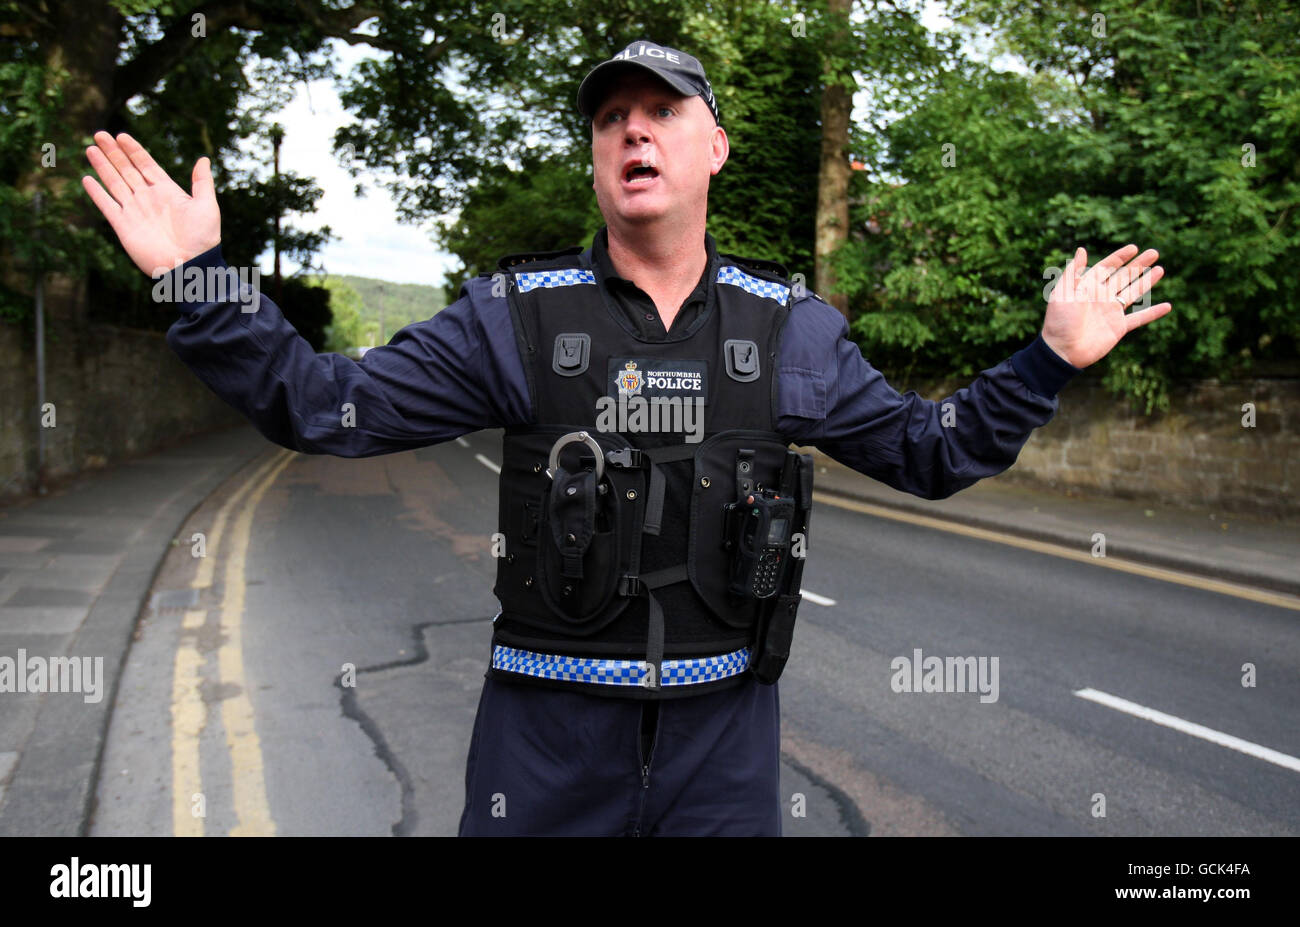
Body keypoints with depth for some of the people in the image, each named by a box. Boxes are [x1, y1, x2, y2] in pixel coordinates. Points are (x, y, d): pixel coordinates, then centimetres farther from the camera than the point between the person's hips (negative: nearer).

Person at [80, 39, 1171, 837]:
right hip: (549, 731, -1)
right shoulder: (516, 315, -3)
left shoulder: (790, 327, 2)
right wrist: (200, 278, -13)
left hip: (724, 731, 2)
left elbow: (933, 450, 11)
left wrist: (1053, 357, 2)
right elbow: (326, 406, -4)